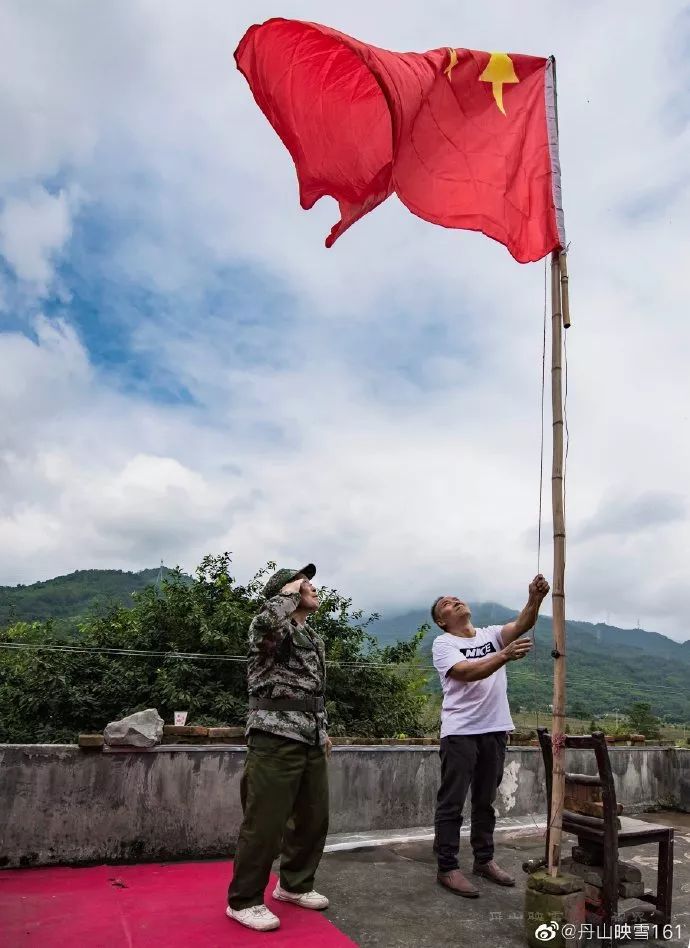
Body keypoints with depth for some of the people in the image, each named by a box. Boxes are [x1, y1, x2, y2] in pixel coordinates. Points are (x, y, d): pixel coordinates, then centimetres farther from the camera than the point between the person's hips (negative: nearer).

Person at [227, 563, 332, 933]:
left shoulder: (315, 639, 18)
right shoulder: (273, 628, -7)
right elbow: (266, 620, -34)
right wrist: (291, 593, -17)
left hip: (309, 741, 8)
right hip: (275, 739, -8)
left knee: (314, 818, 15)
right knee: (265, 822, -2)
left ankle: (294, 884, 34)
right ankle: (243, 900, 15)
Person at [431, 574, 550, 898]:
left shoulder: (491, 635, 8)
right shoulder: (443, 643, -7)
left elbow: (522, 624, -10)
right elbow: (467, 673, -24)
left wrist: (535, 598, -31)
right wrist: (505, 655, -38)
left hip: (495, 729, 6)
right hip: (460, 732, -5)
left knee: (486, 800, 19)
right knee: (452, 803, 1)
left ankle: (484, 860, 33)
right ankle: (447, 868, 12)